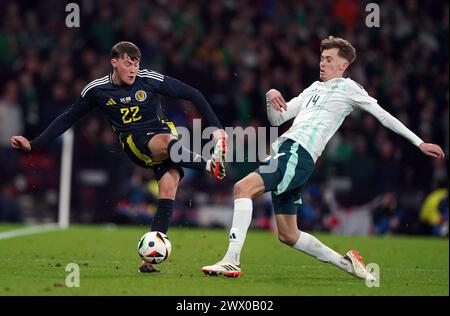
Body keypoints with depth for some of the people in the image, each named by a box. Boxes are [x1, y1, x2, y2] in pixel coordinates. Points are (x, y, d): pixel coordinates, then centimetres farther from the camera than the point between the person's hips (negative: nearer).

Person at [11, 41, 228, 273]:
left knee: (168, 188, -23)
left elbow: (192, 95, 1)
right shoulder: (97, 90, 0)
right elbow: (68, 119, 11)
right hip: (135, 143, -1)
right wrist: (32, 144, 7)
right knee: (166, 142, -37)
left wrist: (216, 127, -5)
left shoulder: (149, 80, -5)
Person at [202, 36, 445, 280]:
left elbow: (384, 116, 10)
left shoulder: (347, 87, 8)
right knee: (288, 236, 9)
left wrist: (420, 143, 9)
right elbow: (277, 119, 26)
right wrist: (271, 97, 5)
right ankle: (346, 263, 22)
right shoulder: (314, 88, 28)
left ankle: (231, 261, -31)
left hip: (298, 154, -8)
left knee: (243, 187, -26)